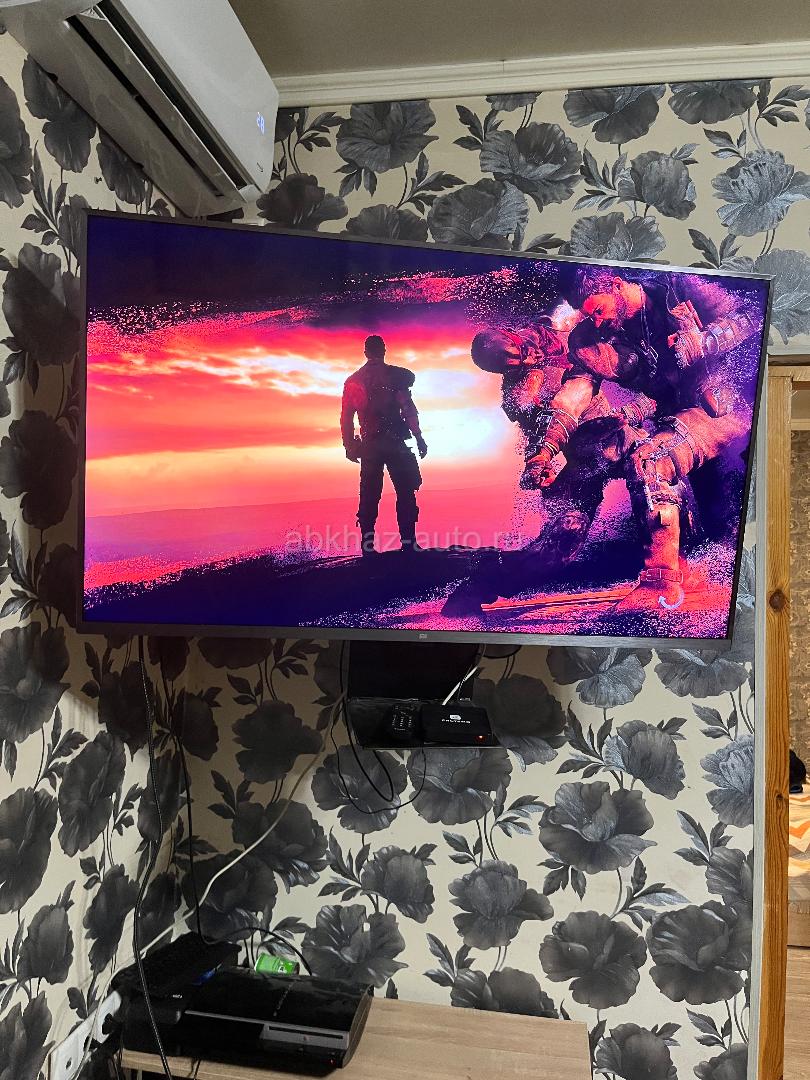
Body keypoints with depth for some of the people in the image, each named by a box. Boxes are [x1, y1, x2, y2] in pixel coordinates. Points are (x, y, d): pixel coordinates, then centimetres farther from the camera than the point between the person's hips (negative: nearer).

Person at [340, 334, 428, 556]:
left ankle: (367, 541, 3)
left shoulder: (353, 380, 12)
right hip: (395, 442, -4)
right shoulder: (395, 375, -1)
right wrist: (419, 437, -4)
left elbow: (346, 417, 11)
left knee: (369, 494, 8)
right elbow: (408, 408, -8)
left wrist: (349, 446, 17)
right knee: (405, 492, 0)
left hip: (369, 445, 4)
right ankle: (408, 541, -5)